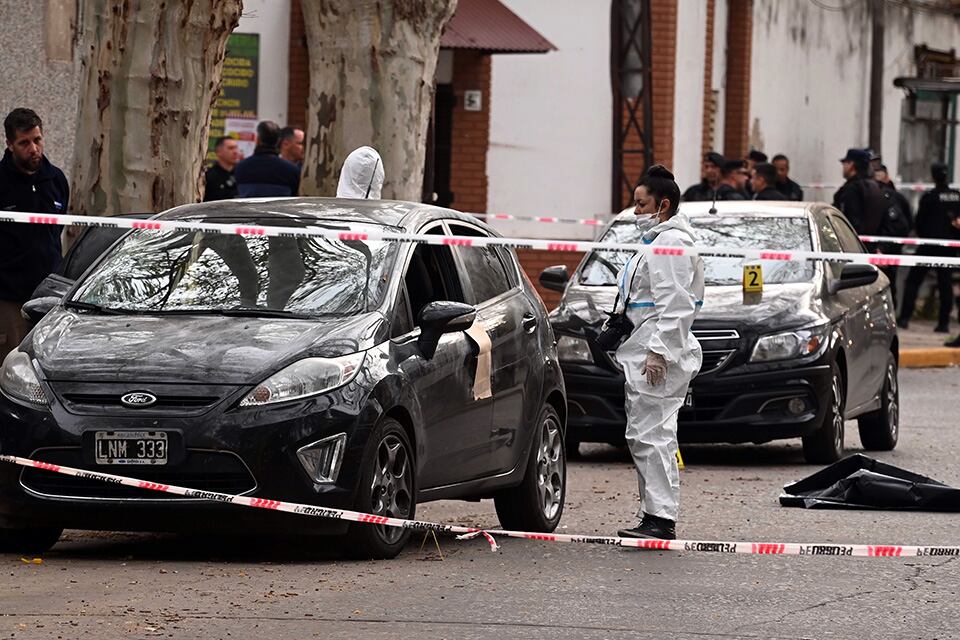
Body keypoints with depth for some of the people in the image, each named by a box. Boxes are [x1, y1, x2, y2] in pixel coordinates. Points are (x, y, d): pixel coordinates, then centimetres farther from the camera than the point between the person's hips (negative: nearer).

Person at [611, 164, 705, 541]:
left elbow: (674, 304, -20)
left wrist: (658, 351, -24)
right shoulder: (659, 239, 21)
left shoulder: (672, 242, -13)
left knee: (652, 435, -14)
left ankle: (661, 519, -17)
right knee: (643, 436, 12)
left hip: (659, 351, -12)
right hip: (646, 348, 12)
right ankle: (653, 515, 16)